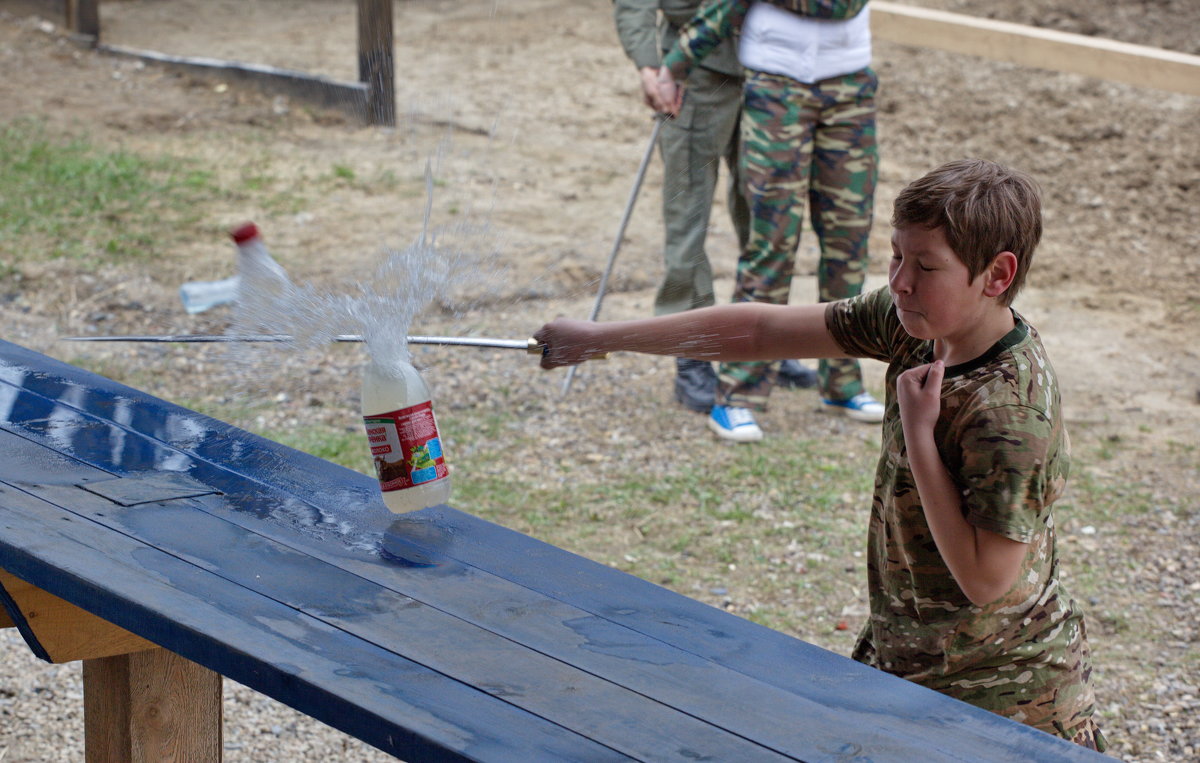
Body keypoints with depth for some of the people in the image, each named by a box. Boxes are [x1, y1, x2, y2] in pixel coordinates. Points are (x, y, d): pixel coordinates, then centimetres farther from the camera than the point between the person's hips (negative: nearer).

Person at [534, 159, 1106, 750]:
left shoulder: (1012, 412, -28)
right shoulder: (914, 324, -5)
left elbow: (985, 579, -27)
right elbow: (761, 331, 0)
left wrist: (919, 433, -27)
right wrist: (598, 339, 1)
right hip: (900, 654, 8)